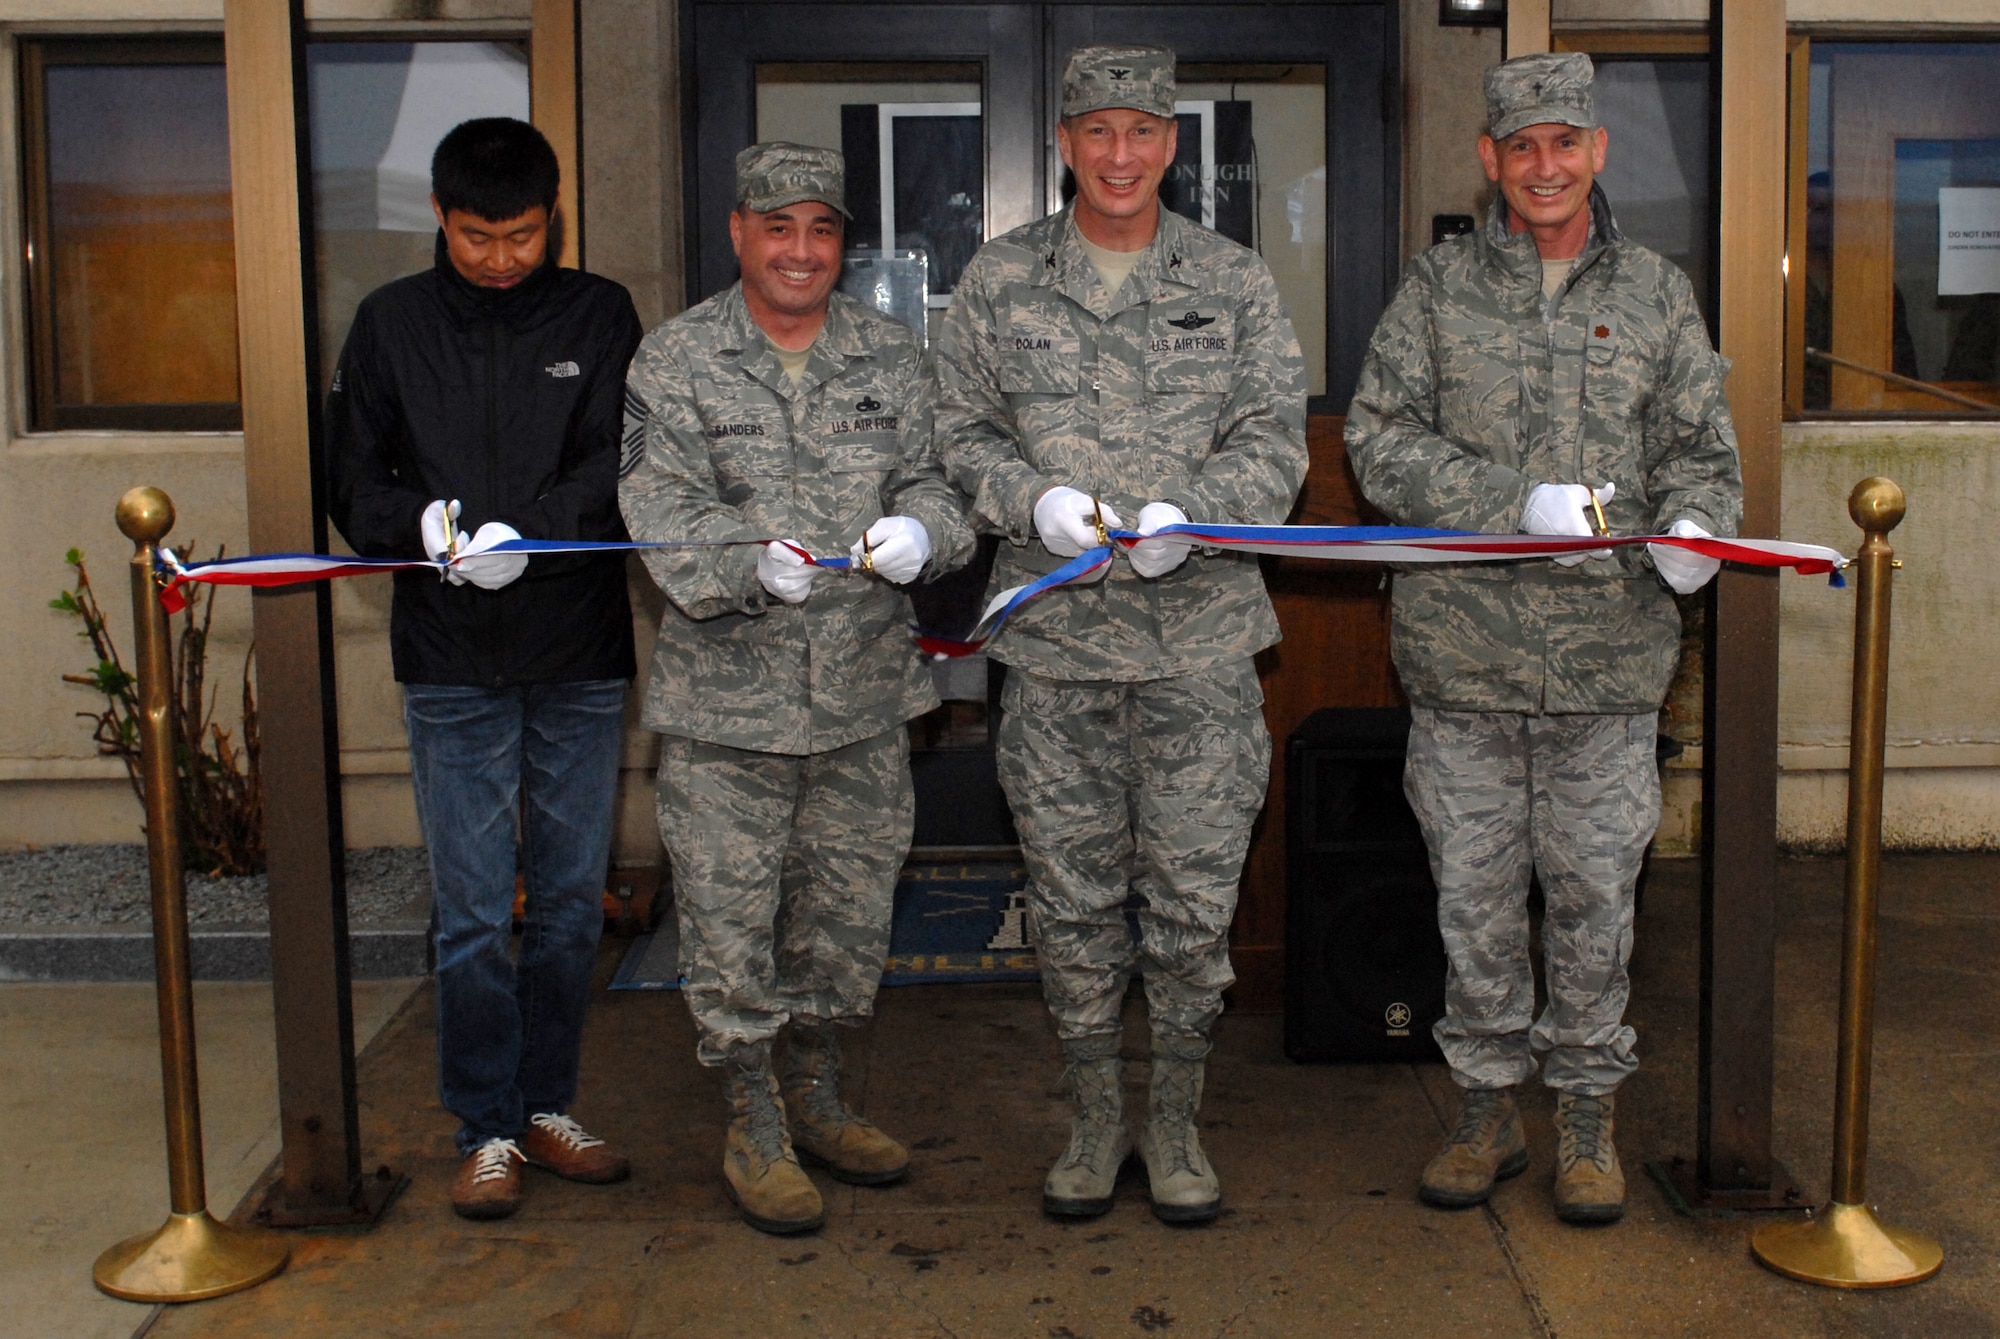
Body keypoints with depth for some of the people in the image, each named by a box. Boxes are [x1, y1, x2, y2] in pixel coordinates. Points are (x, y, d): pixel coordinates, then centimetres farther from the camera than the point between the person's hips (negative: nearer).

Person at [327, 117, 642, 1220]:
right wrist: (418, 521, -15)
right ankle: (486, 1128, 15)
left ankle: (549, 1107, 24)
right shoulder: (391, 323, 7)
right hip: (451, 663, 0)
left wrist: (529, 530, -24)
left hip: (580, 648, 1)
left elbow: (619, 461, -7)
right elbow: (353, 476, 7)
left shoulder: (598, 315, 5)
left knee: (570, 900, 9)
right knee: (472, 911, 2)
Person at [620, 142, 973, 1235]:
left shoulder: (890, 356, 7)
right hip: (726, 703, -3)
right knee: (730, 924, 3)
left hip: (864, 696, 4)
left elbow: (930, 480, 4)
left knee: (848, 917, 15)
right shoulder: (674, 360, -3)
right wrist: (757, 564, -30)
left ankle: (817, 1101, 36)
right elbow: (664, 518, -11)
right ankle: (753, 1125, 23)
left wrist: (918, 532, -21)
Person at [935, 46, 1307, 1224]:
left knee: (1195, 893, 4)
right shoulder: (1001, 281, 5)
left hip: (1202, 640, 0)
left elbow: (1276, 441, 1)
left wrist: (1187, 512, -17)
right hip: (1055, 641, 1)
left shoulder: (1235, 282, 4)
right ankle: (1097, 1115, 27)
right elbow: (963, 434, 8)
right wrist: (1032, 499, -12)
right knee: (1072, 894, 9)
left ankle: (1176, 1118, 23)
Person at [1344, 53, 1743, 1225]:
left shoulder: (1658, 294, 9)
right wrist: (1519, 504, -16)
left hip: (1607, 657, 0)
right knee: (1474, 892, 8)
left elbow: (1702, 448, 9)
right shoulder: (1439, 290, 5)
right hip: (1462, 655, 0)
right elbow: (1382, 440, -3)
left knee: (1595, 893, 6)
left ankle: (1590, 1116, 22)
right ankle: (1491, 1108, 24)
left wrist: (1694, 524, -14)